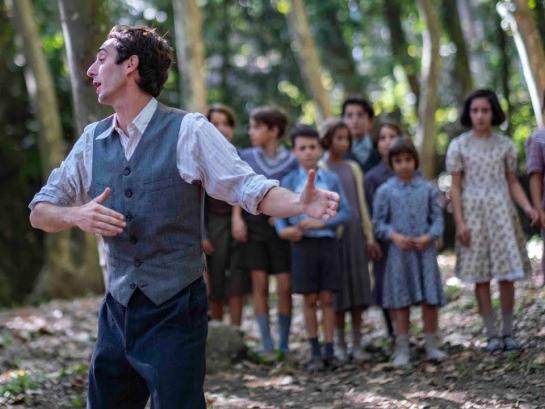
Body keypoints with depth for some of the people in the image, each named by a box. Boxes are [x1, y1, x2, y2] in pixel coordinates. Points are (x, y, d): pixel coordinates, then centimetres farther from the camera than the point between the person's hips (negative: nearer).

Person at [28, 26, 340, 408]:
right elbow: (40, 212, 11)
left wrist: (301, 203, -31)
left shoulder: (189, 131, -8)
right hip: (118, 311, 5)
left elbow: (250, 188, -11)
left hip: (175, 312, -5)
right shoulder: (93, 140, 6)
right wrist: (77, 215, -12)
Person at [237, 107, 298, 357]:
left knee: (285, 286, -3)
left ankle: (284, 345, 9)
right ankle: (266, 345, 4)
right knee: (259, 284, -1)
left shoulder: (291, 162, 0)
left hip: (280, 226, -1)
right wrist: (236, 217, -4)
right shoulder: (246, 157, 6)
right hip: (253, 223, 1)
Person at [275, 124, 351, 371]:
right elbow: (280, 213, 3)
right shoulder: (289, 181, 3)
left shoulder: (331, 180, 4)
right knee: (310, 300, 4)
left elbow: (346, 212, 1)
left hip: (328, 242, 0)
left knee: (327, 298, 3)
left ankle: (329, 351, 10)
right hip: (303, 244, 0)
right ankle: (315, 352, 12)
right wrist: (283, 229, -17)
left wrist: (322, 222, -13)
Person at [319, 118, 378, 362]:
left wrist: (369, 237, 11)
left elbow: (361, 204, 14)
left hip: (355, 232, 4)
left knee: (357, 287, 3)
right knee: (337, 290, -1)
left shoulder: (353, 169, 12)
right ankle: (340, 344, 8)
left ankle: (357, 344, 9)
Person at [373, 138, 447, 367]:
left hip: (425, 250, 1)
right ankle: (402, 350, 11)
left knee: (430, 299, 3)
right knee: (401, 301, 4)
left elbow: (437, 218, 3)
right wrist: (394, 235, -13)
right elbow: (379, 222, 3)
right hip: (399, 252, -1)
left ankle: (432, 346, 14)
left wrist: (429, 236, -13)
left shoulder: (427, 189, 3)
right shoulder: (385, 191, 1)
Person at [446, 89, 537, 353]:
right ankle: (491, 334, 6)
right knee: (481, 277, 0)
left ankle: (508, 332, 8)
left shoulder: (505, 145, 5)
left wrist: (527, 207, -6)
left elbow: (513, 183, 9)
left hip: (502, 212, 1)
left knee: (507, 274, 0)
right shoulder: (459, 146, 1)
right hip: (473, 214, -1)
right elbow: (455, 188, 0)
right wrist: (460, 222, -8)